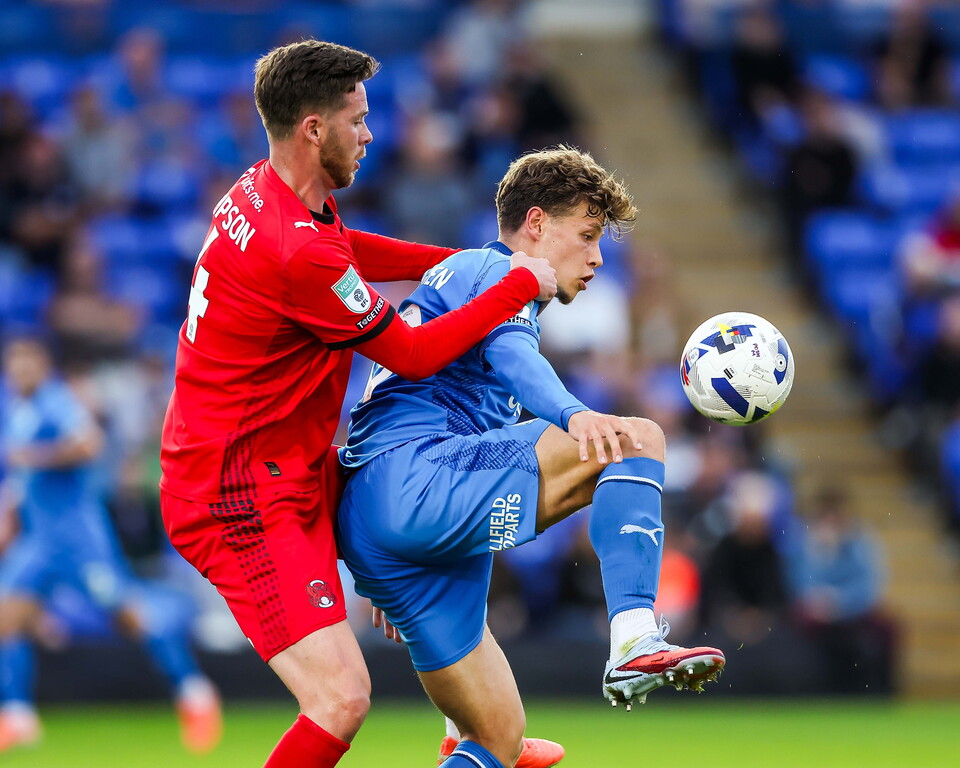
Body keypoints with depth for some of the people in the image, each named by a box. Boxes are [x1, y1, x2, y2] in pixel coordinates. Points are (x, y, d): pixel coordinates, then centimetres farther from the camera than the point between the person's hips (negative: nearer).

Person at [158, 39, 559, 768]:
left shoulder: (263, 191, 3)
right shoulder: (301, 254, -27)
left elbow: (344, 248, 28)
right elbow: (413, 355, -14)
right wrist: (521, 285, -2)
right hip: (246, 503, -11)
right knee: (342, 699, -21)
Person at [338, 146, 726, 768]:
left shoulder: (453, 277, 36)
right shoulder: (497, 272, 5)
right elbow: (511, 355, -20)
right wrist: (573, 414, -41)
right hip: (416, 476, -10)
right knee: (639, 438, -17)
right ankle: (635, 644, -33)